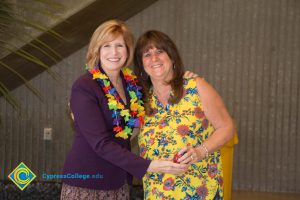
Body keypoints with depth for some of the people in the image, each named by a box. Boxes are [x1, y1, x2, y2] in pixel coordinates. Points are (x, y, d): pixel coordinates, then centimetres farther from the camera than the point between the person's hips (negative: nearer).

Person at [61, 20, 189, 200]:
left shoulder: (132, 83, 2)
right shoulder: (84, 87, -15)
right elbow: (100, 143, -21)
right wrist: (148, 166, -28)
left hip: (119, 183, 5)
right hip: (85, 184, -5)